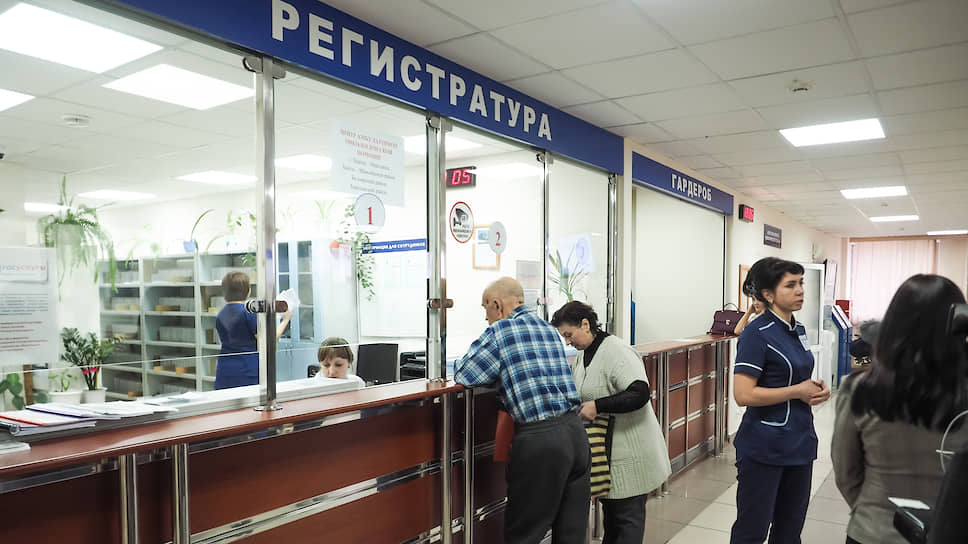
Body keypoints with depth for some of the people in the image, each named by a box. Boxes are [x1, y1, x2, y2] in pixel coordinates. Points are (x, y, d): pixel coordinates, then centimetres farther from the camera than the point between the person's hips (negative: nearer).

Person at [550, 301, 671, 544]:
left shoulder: (616, 351, -20)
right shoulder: (583, 355, 9)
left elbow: (640, 394, -30)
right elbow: (585, 395, 22)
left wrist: (597, 406, -29)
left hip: (630, 454, -9)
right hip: (608, 450, 9)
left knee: (627, 516, 3)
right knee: (610, 510, 19)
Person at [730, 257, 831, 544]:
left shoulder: (798, 329, 8)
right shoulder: (757, 334, -17)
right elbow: (743, 394, -24)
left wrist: (816, 388, 1)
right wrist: (798, 391, -16)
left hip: (800, 443, 8)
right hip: (764, 448, -8)